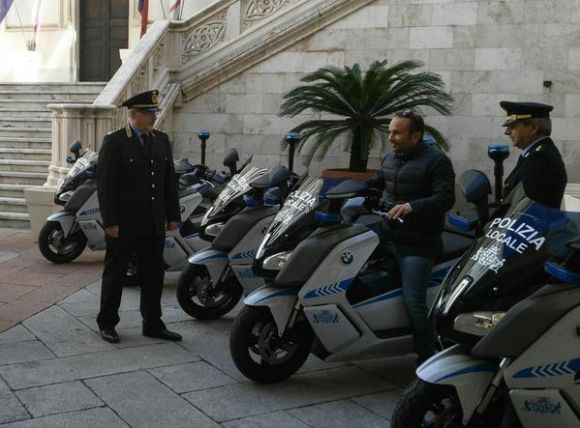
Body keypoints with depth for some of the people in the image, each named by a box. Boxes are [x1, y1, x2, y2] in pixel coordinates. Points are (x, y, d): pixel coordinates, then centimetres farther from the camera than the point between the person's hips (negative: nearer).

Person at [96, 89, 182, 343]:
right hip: (123, 224, -5)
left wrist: (173, 215, 8)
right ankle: (107, 323, 22)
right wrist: (110, 222, -15)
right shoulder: (114, 142, -8)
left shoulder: (161, 140, 9)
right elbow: (105, 185, -11)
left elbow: (170, 180, 12)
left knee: (154, 275, 10)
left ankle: (153, 324, 21)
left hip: (154, 224, 5)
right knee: (115, 274, 8)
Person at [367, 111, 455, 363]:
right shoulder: (390, 159, 14)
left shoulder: (436, 161, -9)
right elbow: (376, 184, 30)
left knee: (413, 305, -12)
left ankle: (428, 359, 5)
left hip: (417, 243, -8)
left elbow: (446, 198, -20)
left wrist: (412, 206, -34)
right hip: (387, 234, 8)